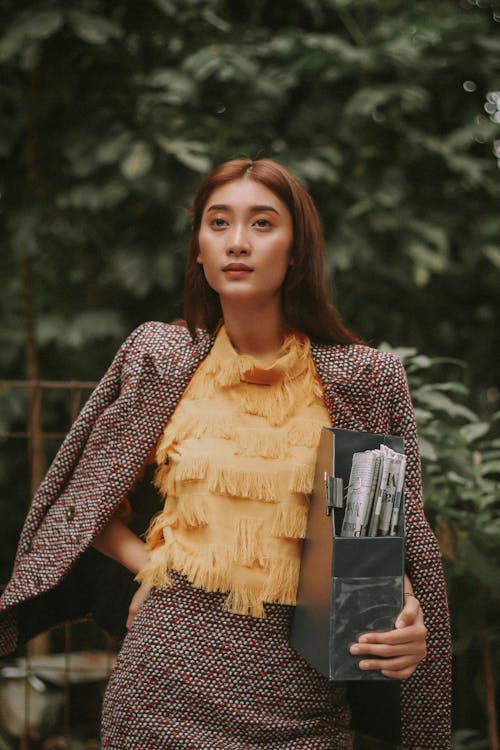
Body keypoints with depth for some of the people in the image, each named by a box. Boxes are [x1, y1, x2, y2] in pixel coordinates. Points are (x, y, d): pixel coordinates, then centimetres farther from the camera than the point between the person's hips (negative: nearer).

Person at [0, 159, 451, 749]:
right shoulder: (160, 358, 3)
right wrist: (148, 563, -4)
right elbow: (86, 502, 11)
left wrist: (408, 621, -14)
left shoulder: (366, 379, 0)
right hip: (168, 686, 0)